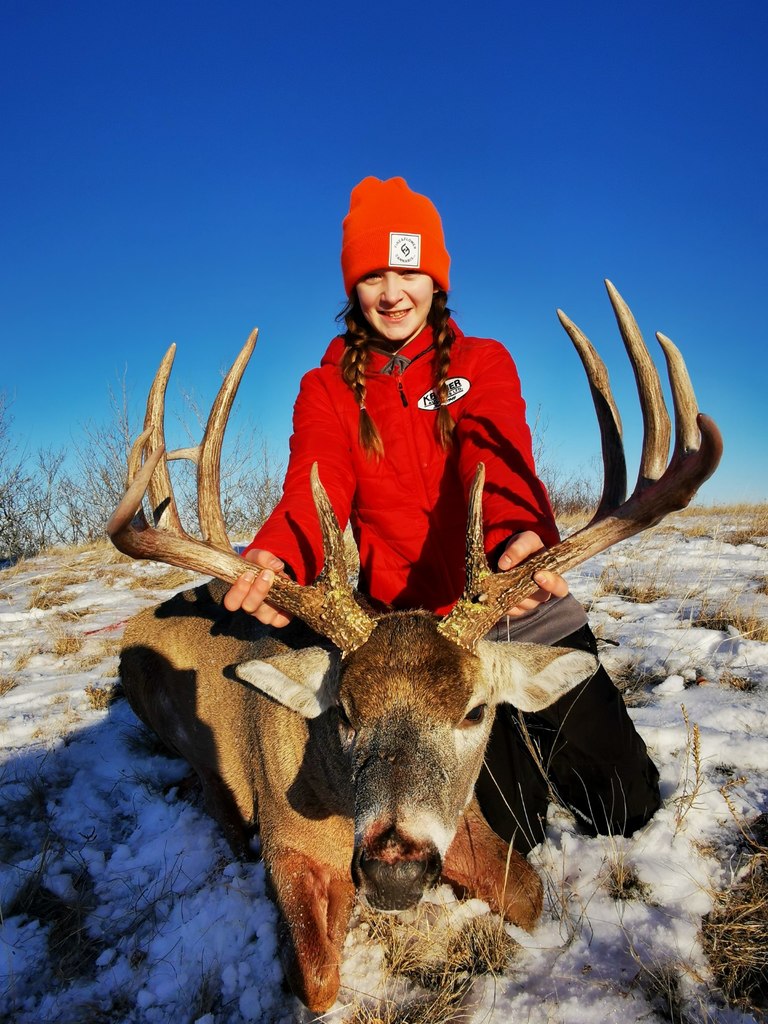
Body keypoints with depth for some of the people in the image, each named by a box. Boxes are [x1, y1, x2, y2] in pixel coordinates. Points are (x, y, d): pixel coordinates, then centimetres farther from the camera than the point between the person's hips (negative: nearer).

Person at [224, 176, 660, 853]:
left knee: (628, 806, 7)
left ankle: (525, 734, 35)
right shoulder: (327, 389, 6)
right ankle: (511, 745, 32)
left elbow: (501, 461, -16)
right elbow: (314, 491, -12)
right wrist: (275, 556, -36)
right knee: (507, 833, 0)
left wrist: (521, 534, -40)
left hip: (521, 605, 1)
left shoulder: (483, 363, 4)